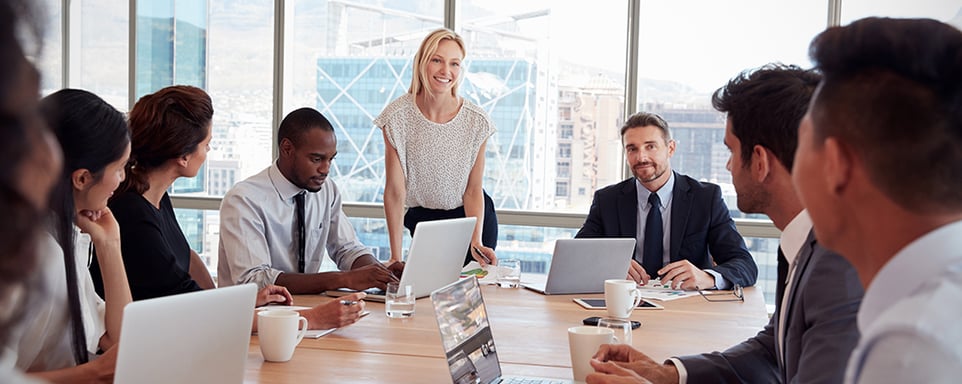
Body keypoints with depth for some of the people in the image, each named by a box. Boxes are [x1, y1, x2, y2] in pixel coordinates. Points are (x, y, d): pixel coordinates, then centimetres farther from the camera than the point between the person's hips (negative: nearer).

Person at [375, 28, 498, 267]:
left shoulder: (477, 121, -16)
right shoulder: (397, 117, -19)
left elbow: (473, 191, -8)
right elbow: (395, 191, -17)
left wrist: (476, 242, -22)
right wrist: (396, 257, -20)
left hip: (473, 217, 1)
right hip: (423, 219, -1)